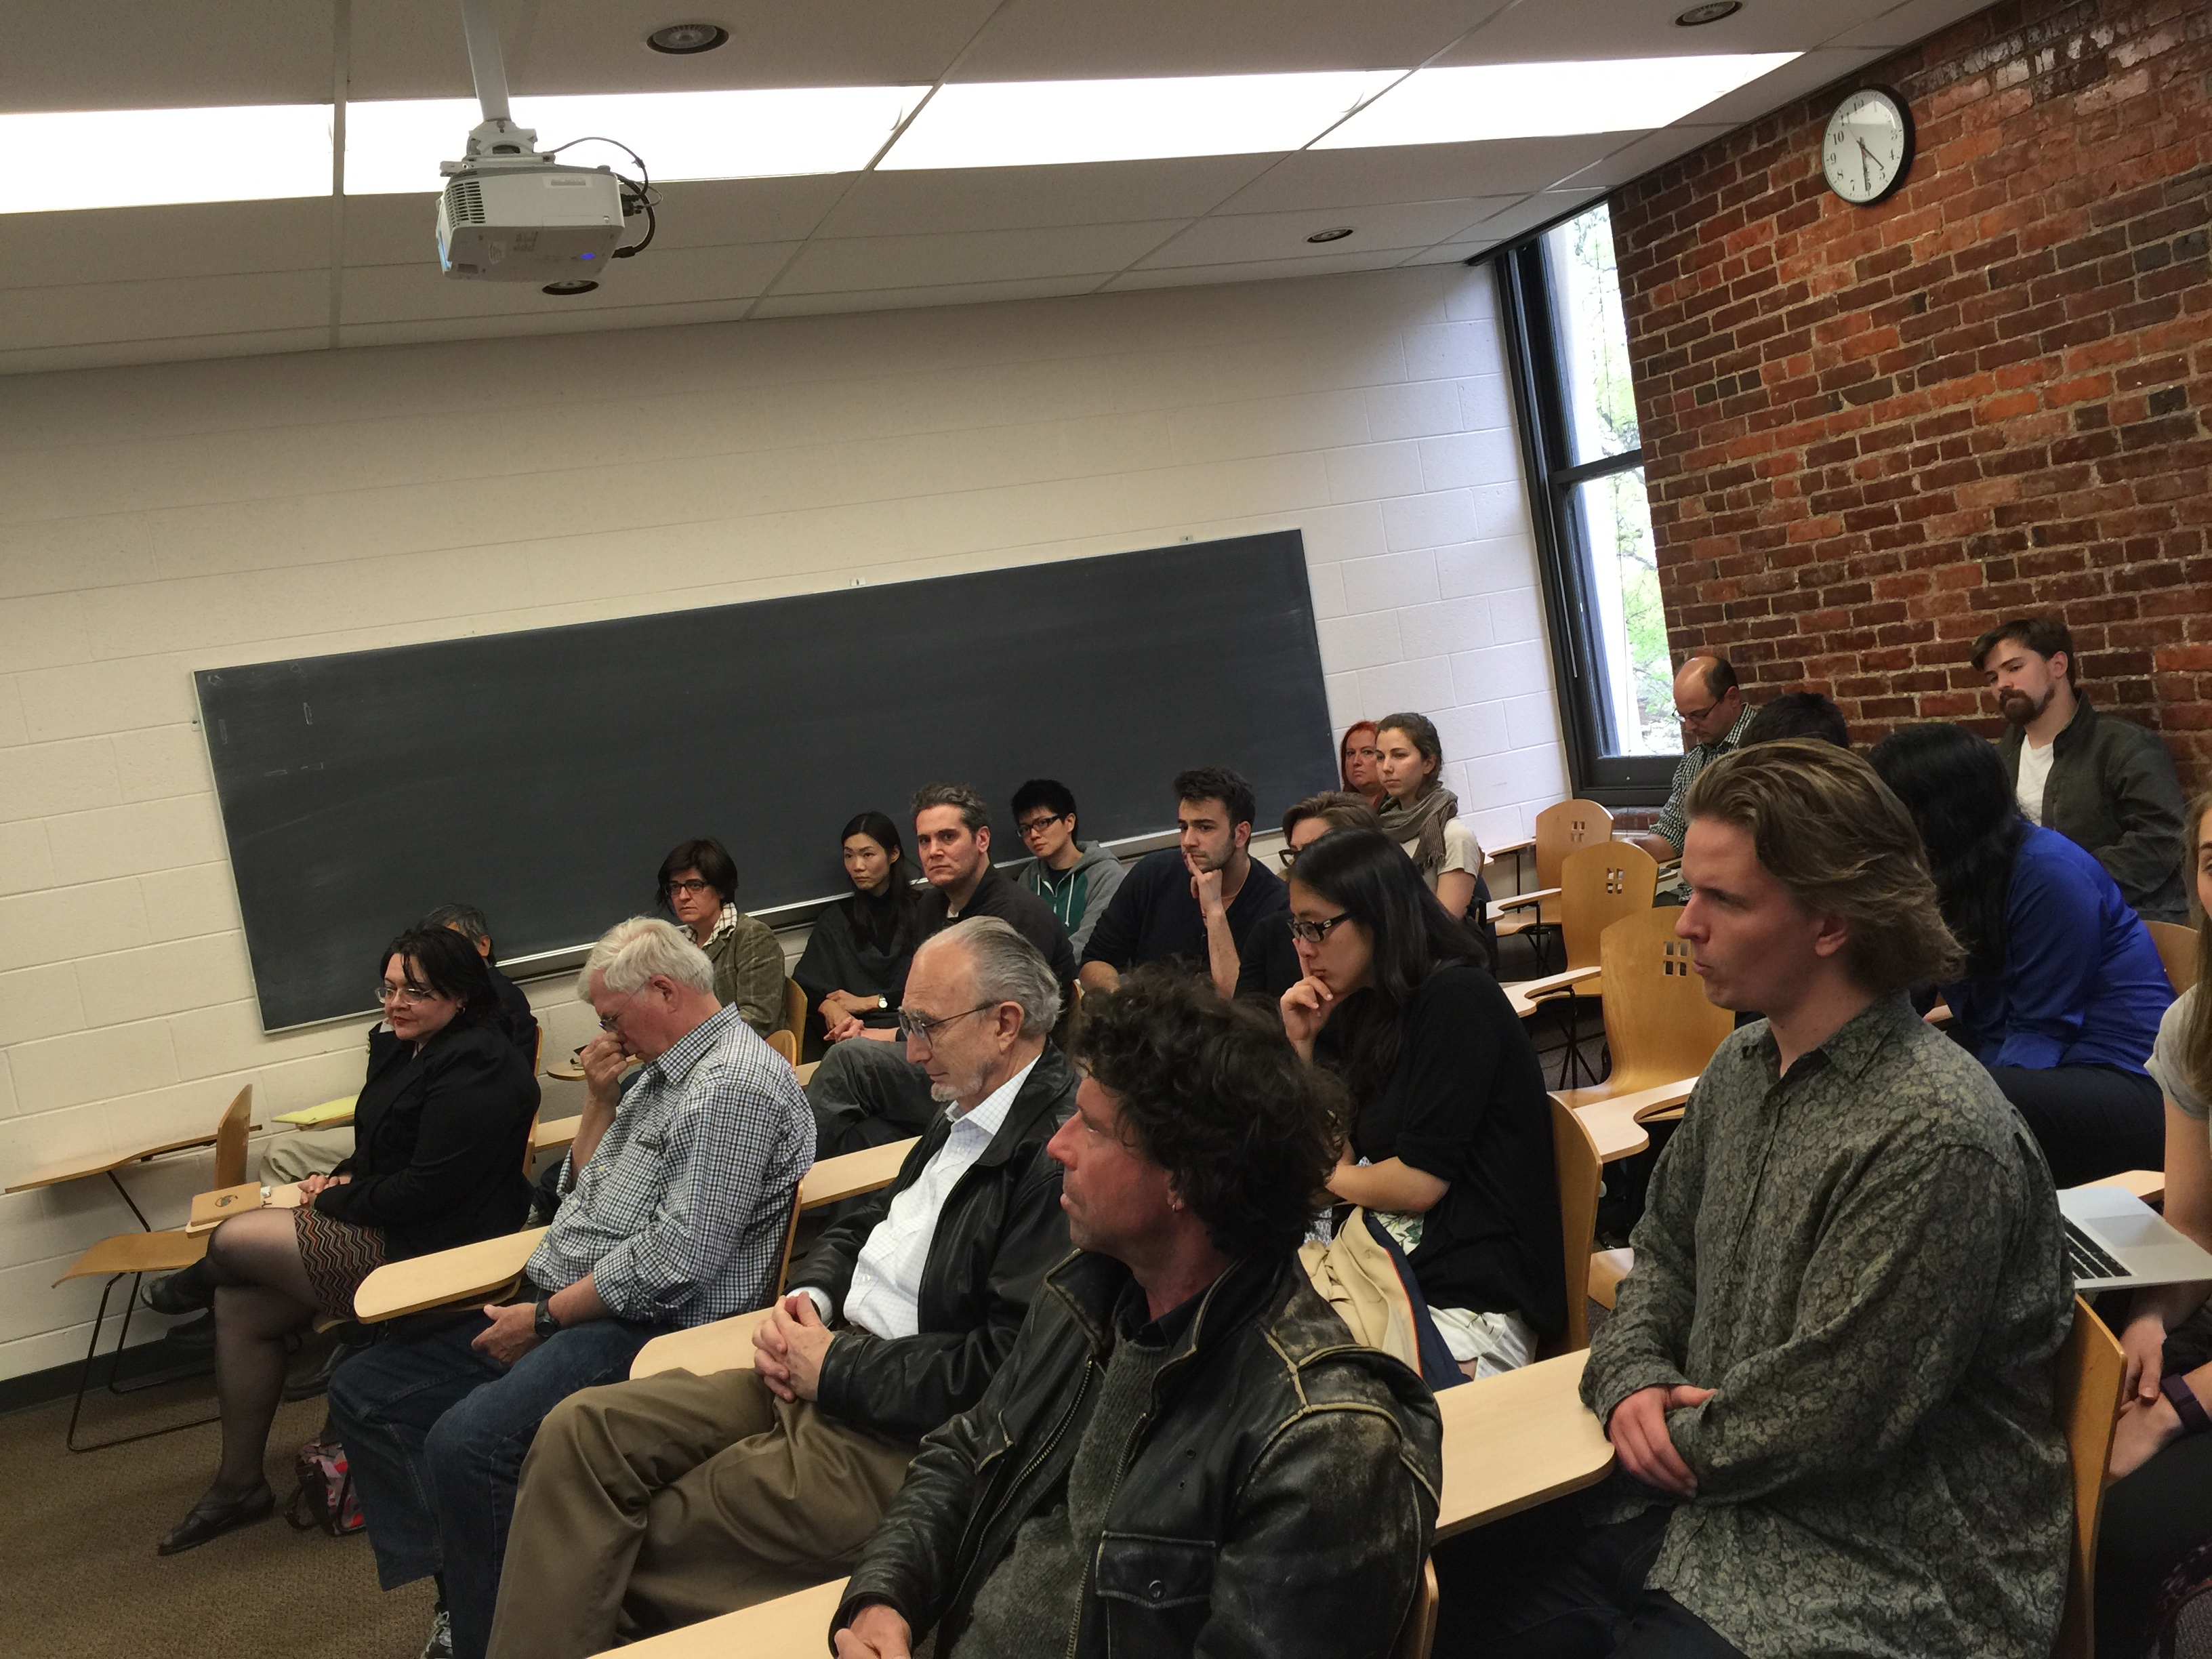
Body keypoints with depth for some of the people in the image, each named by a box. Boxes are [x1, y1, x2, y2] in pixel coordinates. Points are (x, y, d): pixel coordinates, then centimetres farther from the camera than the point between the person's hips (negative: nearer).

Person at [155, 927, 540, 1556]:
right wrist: (340, 1181, 3)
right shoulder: (400, 1048, 11)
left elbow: (425, 1190, -23)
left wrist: (336, 1201, -10)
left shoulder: (476, 1070, -20)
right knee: (243, 1306, 3)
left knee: (232, 1244, -6)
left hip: (432, 1251, -10)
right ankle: (239, 1484, 16)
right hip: (383, 1226, 10)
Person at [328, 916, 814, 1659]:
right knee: (363, 1390, 6)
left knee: (465, 1442, -30)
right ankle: (461, 1595, 6)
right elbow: (582, 1192, 24)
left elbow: (672, 1263, -22)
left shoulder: (736, 1085, -16)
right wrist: (600, 1098, 8)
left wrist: (544, 1319, -14)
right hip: (560, 1305, 11)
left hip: (645, 1324, -11)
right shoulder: (664, 1070, 16)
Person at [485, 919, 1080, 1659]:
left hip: (898, 1432, -9)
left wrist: (835, 1367, -14)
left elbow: (1006, 1363, -24)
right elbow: (862, 1227, 23)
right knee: (581, 1431, -4)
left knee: (630, 1547, -5)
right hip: (829, 1364, 9)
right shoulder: (965, 1113, 12)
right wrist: (809, 1299, 1)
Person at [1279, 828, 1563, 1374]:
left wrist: (1334, 1178, 3)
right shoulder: (1359, 1010, 13)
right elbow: (1328, 1155, 12)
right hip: (1397, 1263, 8)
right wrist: (1301, 1043, 2)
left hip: (1474, 1300, -8)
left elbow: (1420, 1180, -16)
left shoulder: (1457, 1000, -13)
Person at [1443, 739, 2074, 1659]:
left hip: (1883, 1584, -7)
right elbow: (1662, 1254, 15)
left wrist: (1674, 1441, -7)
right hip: (1708, 1498, 7)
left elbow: (1823, 1421, -21)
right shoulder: (1743, 1065, 4)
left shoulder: (1935, 1139, -23)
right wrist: (1633, 1379, -3)